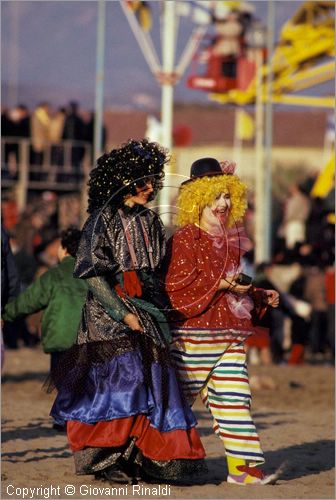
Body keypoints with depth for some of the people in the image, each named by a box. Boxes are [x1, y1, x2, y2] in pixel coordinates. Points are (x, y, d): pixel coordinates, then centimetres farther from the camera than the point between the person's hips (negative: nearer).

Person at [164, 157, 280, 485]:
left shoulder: (228, 239, 17)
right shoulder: (185, 238, -8)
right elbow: (176, 285, -17)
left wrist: (261, 297, 13)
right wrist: (221, 284, -22)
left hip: (229, 332, 7)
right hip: (194, 331, -7)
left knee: (233, 395, 1)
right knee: (180, 395, 0)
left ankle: (240, 466, -1)